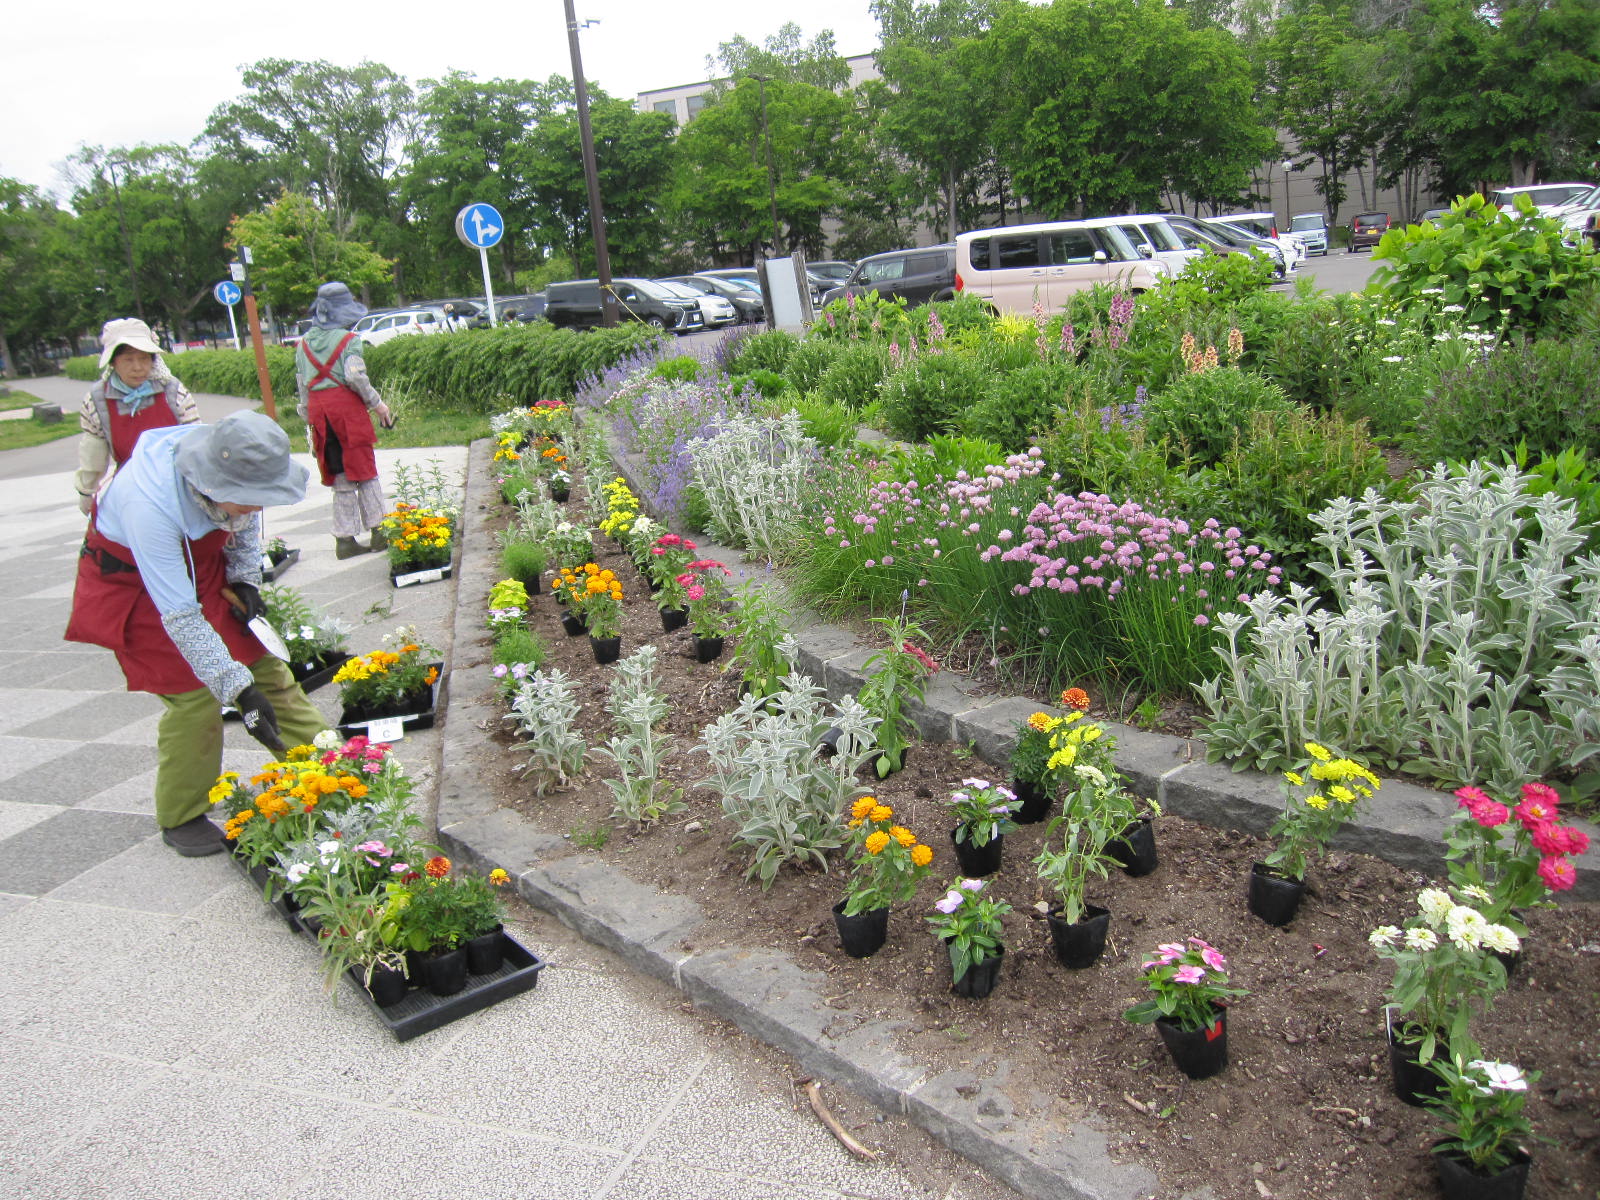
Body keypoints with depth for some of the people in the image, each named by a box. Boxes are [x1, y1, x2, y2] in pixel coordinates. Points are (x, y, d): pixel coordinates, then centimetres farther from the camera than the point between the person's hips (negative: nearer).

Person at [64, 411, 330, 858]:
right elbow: (180, 617, -37)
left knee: (259, 656, -1)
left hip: (203, 562, 5)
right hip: (135, 580, -5)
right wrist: (240, 690, -37)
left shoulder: (232, 462, -25)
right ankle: (181, 819, 7)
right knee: (193, 692, -10)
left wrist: (246, 579, -6)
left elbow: (247, 518, 3)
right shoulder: (152, 503, -41)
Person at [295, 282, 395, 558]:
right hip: (347, 406, -5)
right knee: (364, 470, 5)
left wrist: (309, 419, 19)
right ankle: (378, 530, 6)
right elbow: (356, 377, -15)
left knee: (340, 477, 10)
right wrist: (377, 404, -4)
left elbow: (302, 385, 14)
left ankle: (344, 539, 9)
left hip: (318, 410, 5)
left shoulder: (303, 344, 13)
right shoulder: (348, 339, -6)